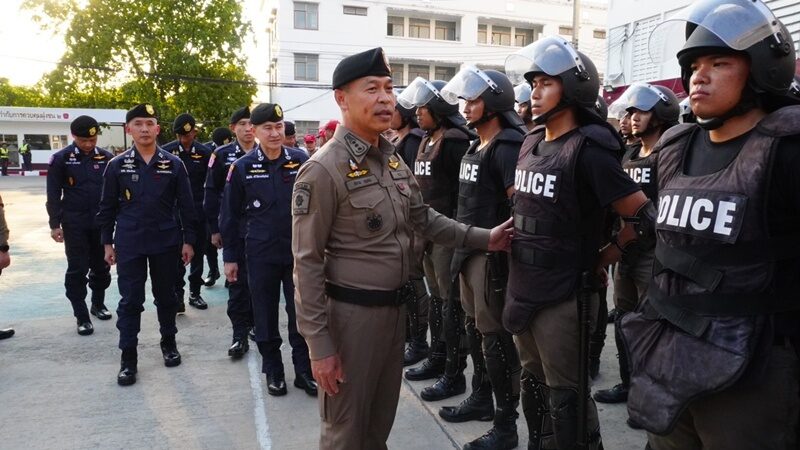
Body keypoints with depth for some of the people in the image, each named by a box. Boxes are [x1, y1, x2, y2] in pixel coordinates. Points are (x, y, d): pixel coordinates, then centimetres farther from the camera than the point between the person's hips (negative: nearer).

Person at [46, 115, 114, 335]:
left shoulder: (106, 157, 1)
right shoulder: (61, 159, -5)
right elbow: (53, 194, -3)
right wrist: (55, 224, -6)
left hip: (102, 222, 3)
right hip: (75, 224, -2)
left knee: (102, 266, 12)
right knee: (77, 270, 1)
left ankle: (98, 304, 32)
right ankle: (82, 317, 9)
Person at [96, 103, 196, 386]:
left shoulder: (174, 164, 0)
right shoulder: (117, 165, 1)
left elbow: (186, 205, 1)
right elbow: (108, 207, 6)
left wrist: (188, 240, -1)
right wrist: (107, 242, 3)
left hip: (165, 242, 0)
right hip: (129, 243, 0)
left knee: (166, 296, 12)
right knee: (130, 300, 3)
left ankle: (169, 343, 31)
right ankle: (128, 357, 13)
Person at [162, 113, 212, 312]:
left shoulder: (205, 153, -1)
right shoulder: (166, 151, -3)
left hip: (198, 212, 1)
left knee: (198, 253, 10)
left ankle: (195, 292, 22)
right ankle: (177, 293, 8)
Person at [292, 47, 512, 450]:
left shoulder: (393, 159, 7)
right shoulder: (323, 170, -18)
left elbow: (423, 218, 14)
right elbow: (308, 263, -17)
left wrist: (482, 238, 5)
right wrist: (318, 344, -18)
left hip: (395, 307, 7)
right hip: (350, 312, -7)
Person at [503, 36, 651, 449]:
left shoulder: (587, 150, -16)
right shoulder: (531, 142, 7)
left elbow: (642, 217, -15)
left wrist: (598, 261, -6)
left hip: (563, 297, -8)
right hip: (523, 288, 8)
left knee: (566, 397, 6)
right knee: (534, 384, 22)